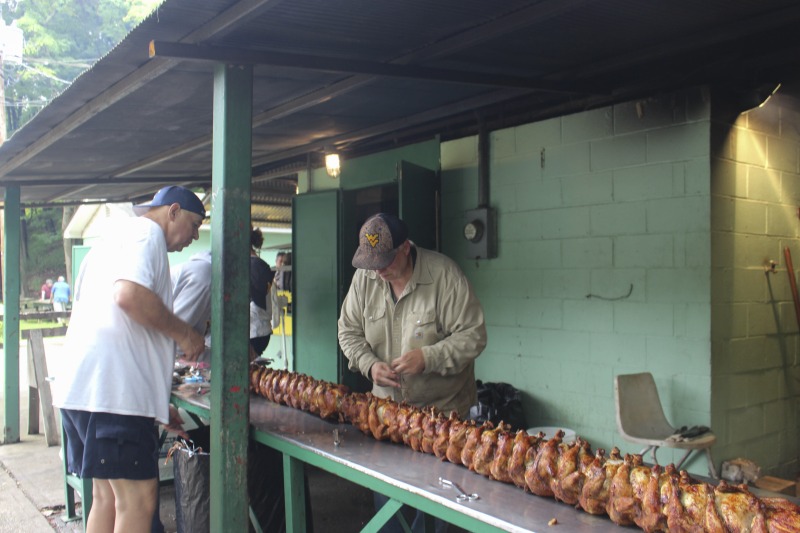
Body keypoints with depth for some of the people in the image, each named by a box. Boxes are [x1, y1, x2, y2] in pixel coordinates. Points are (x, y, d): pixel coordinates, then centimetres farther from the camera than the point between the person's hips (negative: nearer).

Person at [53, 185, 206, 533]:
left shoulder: (116, 237, 28)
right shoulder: (146, 234, -3)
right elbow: (129, 294, -24)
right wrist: (185, 333, -9)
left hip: (82, 387, 10)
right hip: (115, 390, -10)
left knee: (107, 495, 16)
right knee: (138, 498, -7)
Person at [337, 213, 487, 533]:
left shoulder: (444, 274, -17)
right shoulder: (364, 277, -3)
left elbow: (473, 335, -15)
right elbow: (349, 331, 6)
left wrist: (428, 358, -25)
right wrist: (369, 364, -12)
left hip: (442, 407, -4)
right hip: (387, 403, 4)